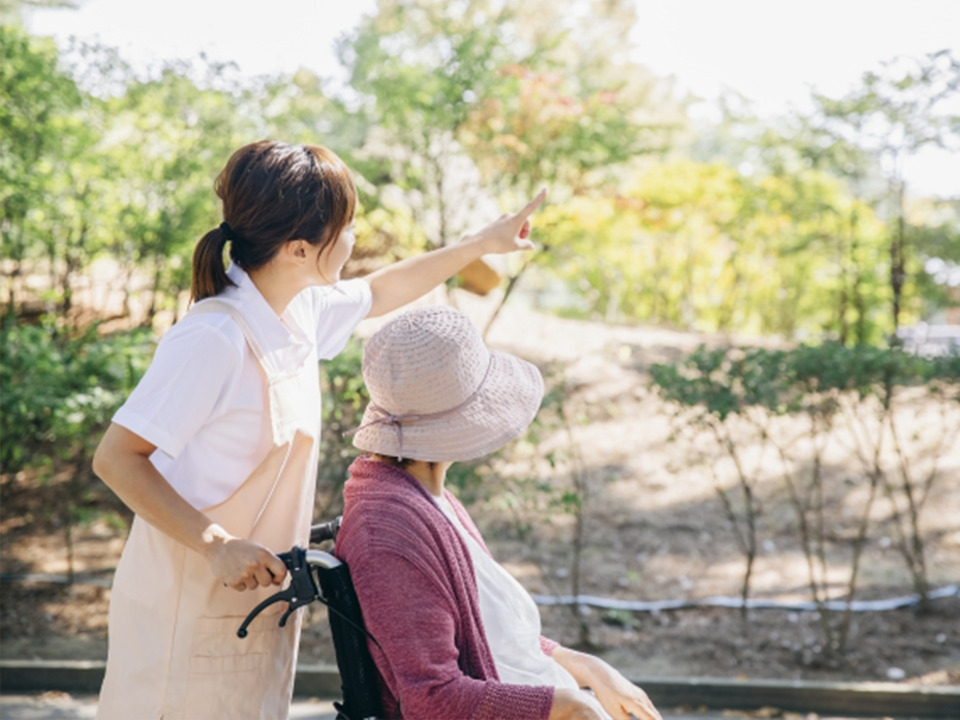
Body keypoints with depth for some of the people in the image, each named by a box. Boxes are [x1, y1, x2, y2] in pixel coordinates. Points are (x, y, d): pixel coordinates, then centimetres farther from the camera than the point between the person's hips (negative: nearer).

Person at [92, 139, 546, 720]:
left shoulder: (300, 310, 0)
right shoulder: (214, 339, -26)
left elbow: (379, 293, 22)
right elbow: (116, 458, -23)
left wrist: (481, 244, 25)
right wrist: (217, 546, -28)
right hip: (191, 609, -8)